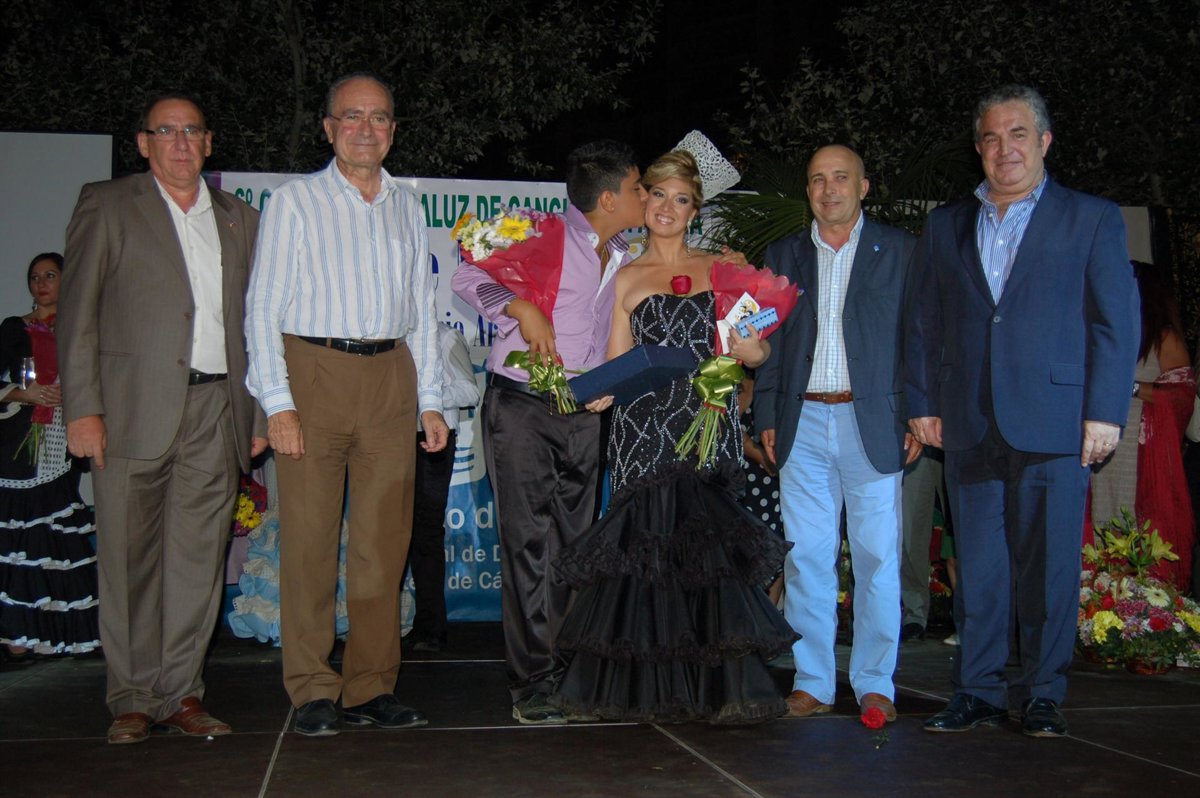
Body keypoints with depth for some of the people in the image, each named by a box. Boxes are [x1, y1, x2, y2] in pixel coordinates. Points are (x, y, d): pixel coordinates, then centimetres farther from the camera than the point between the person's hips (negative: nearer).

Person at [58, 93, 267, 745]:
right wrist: (82, 408, -8)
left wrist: (258, 411, 10)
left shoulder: (239, 219, 16)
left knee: (199, 557, 4)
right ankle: (133, 699, 12)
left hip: (215, 411, 3)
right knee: (130, 559, 1)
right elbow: (78, 313, 0)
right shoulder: (106, 206, 6)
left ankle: (181, 692, 14)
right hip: (133, 408, -3)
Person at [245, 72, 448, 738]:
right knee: (309, 537, -3)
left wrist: (429, 401, 12)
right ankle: (312, 691, 6)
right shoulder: (295, 201, 3)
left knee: (384, 540, 4)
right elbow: (263, 307, -1)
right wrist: (278, 403, -11)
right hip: (313, 371, -4)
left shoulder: (406, 206, 16)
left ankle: (373, 688, 12)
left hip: (390, 376, 4)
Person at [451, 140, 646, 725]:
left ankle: (565, 672, 17)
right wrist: (523, 308, -22)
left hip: (581, 414, 6)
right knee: (529, 543, -6)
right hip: (521, 407, -6)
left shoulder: (623, 258, 13)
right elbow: (469, 277, -9)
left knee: (573, 546, 8)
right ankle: (532, 683, -1)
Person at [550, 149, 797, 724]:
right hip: (645, 430, 0)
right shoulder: (626, 279, 12)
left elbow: (756, 352, 13)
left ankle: (724, 688, -2)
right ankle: (640, 690, 6)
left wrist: (746, 347, -10)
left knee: (710, 545, -8)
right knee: (645, 543, -5)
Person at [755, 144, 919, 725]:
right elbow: (770, 343, 14)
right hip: (803, 424, 3)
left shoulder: (898, 251, 6)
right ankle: (812, 682, 13)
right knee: (805, 558, 4)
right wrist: (767, 420, 6)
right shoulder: (784, 256, 14)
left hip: (872, 423, -2)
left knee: (877, 558, 1)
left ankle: (874, 684, 11)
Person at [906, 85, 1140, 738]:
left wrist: (1105, 412, -6)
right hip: (968, 426, 3)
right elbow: (923, 322, 15)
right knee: (977, 566, 6)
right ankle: (979, 691, 16)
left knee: (1049, 566, 2)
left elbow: (1117, 321, 1)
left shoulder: (1092, 220, 6)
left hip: (1054, 424, -2)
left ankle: (1043, 695, 15)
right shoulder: (945, 226, 15)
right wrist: (922, 403, 7)